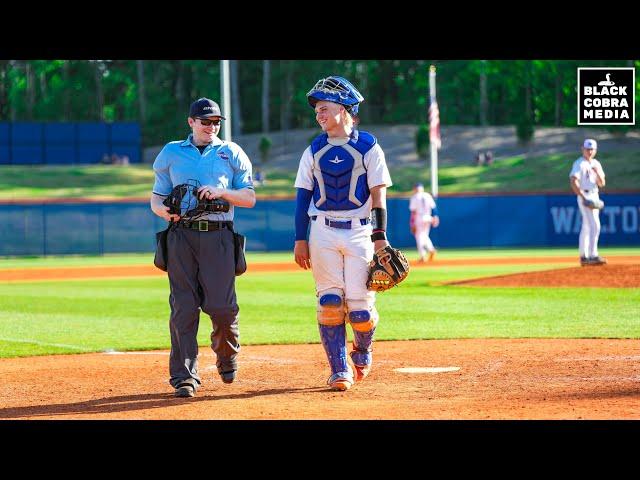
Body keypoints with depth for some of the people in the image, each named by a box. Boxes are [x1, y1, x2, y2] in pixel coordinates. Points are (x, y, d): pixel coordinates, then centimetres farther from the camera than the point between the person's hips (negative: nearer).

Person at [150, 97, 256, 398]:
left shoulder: (232, 153, 13)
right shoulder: (171, 153, 15)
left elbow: (249, 198, 8)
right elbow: (156, 197, 14)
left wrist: (221, 192, -9)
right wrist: (164, 211, -9)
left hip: (218, 235, 0)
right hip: (182, 235, 1)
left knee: (222, 306, -7)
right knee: (183, 306, -7)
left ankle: (227, 356, 23)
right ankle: (185, 376, -6)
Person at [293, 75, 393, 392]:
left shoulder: (368, 148, 2)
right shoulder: (314, 151, 10)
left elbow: (378, 194, -1)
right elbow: (303, 196, 9)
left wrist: (380, 237, -8)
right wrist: (301, 240, 2)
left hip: (359, 232, -2)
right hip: (323, 233, 2)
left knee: (360, 307, -7)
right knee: (329, 302, -6)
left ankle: (362, 351, 23)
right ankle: (340, 369, 2)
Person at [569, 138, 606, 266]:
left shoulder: (596, 164, 14)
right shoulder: (579, 164, -8)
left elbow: (602, 183, 9)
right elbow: (573, 182, -19)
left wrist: (597, 172, -10)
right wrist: (583, 197, -27)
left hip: (594, 197, 8)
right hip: (584, 196, -8)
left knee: (586, 227, 12)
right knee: (594, 225, -19)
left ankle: (583, 257, 18)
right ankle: (593, 256, -24)